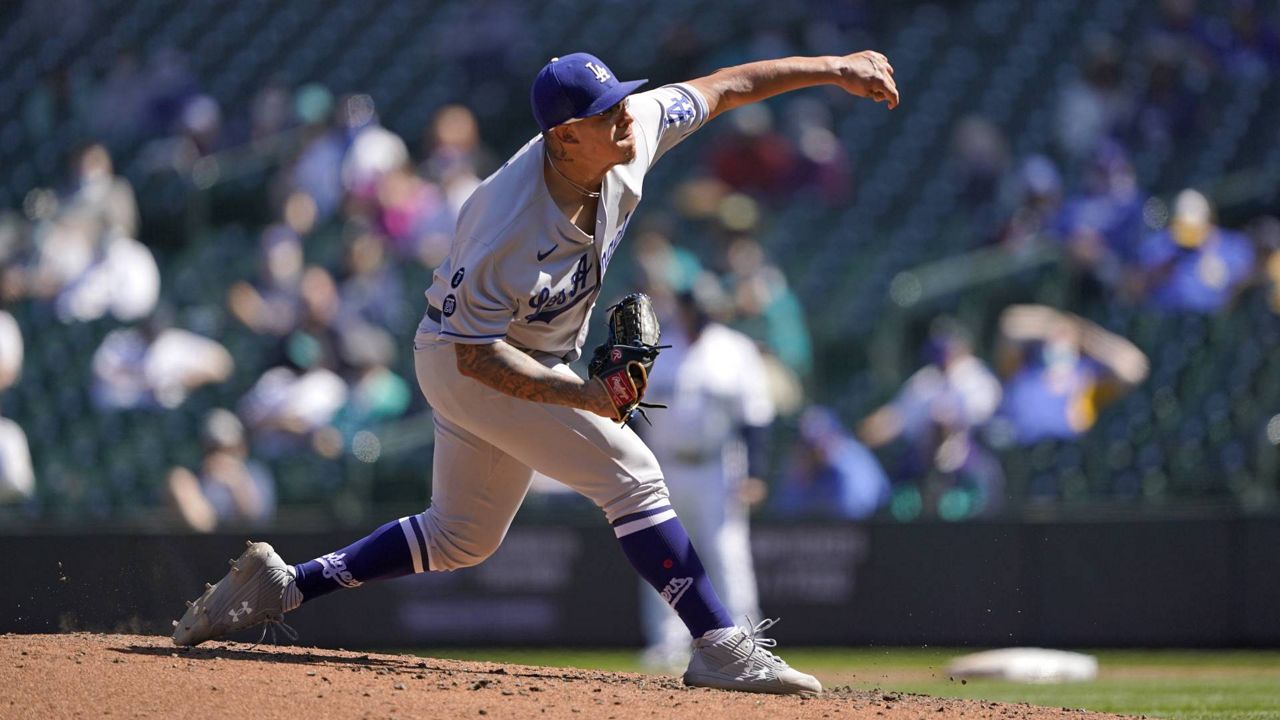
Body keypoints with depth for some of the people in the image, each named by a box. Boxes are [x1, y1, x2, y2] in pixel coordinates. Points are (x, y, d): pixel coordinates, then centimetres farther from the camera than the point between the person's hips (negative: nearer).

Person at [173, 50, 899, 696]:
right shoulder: (512, 229, -35)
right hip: (469, 361, -9)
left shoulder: (633, 134, -17)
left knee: (462, 536, 18)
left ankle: (284, 585, 23)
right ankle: (721, 647, -14)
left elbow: (722, 87, -3)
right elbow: (480, 356, -28)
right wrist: (583, 395, -38)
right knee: (629, 471, -17)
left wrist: (834, 68, -2)